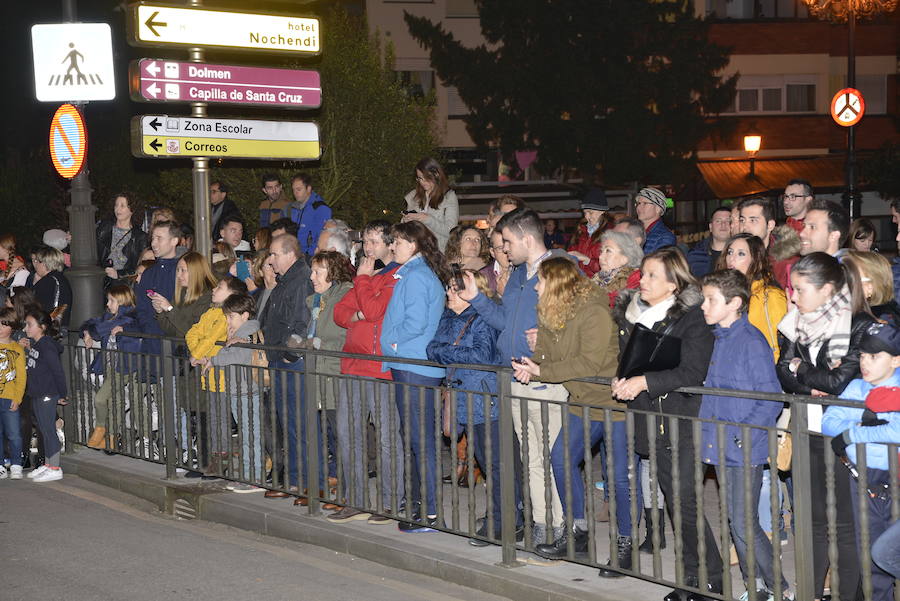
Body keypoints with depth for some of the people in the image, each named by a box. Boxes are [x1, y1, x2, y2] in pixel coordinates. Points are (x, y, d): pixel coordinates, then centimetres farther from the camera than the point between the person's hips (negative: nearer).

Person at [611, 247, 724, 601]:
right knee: (671, 498, 7)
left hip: (681, 420, -6)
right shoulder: (631, 314, 13)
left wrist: (645, 382, -23)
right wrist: (621, 382, 3)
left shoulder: (692, 318, -8)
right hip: (648, 422, 6)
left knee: (683, 502, -9)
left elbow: (692, 372, -17)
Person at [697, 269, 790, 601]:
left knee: (744, 525, -7)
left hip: (745, 450, -8)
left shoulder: (751, 342, -16)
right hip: (721, 448, 8)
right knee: (735, 522, 13)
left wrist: (743, 435, -20)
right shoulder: (719, 338, 10)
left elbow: (771, 400, -17)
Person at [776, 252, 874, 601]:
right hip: (806, 432, 6)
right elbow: (783, 373, 0)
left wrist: (800, 369, -5)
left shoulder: (859, 324, -11)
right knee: (814, 518, 14)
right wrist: (815, 385, -16)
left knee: (844, 522, 0)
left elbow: (840, 381, -17)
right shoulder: (795, 323, 7)